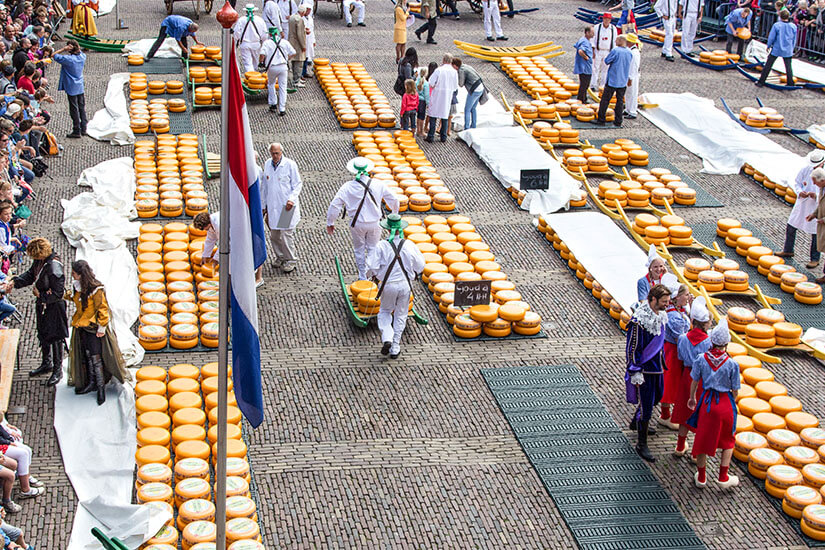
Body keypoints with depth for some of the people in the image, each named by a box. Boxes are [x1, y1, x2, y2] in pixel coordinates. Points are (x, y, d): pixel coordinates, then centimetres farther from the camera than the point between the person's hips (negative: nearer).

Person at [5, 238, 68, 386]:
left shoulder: (54, 268, -30)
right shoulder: (39, 262, -4)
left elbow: (57, 294, -26)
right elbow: (30, 275, 13)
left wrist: (40, 294, -16)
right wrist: (14, 282, -2)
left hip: (54, 307, -9)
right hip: (42, 305, 9)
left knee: (55, 338, 3)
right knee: (43, 336, 22)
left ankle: (58, 370, 18)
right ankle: (46, 364, 40)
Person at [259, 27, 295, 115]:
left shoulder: (267, 42, -1)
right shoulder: (285, 42, 7)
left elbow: (262, 54, -14)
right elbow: (293, 53, 7)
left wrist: (261, 61, 6)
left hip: (272, 67, -1)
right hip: (283, 67, 1)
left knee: (271, 84, 23)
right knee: (282, 87, 6)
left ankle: (273, 104, 20)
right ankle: (282, 109, 4)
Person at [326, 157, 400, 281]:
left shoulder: (347, 187, -13)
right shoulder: (378, 184, -11)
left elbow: (334, 206, -12)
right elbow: (393, 200, 0)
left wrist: (330, 223, 2)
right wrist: (395, 213, 20)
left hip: (357, 224, 0)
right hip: (374, 223, 0)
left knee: (359, 250, 18)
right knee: (372, 249, 18)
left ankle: (363, 278, 25)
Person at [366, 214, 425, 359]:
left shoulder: (382, 246, -15)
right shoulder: (410, 245, -9)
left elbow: (372, 268, -15)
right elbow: (420, 267, 1)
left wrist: (374, 274, 7)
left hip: (388, 285, -1)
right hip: (405, 284, 1)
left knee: (385, 311, 21)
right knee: (401, 315, 16)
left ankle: (386, 338, -1)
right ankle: (395, 347, 19)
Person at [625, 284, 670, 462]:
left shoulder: (661, 315, 2)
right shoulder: (639, 320, -24)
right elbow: (632, 348, -20)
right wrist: (635, 373, -18)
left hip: (657, 366, 9)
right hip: (644, 369, -9)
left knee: (656, 397, 25)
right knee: (646, 405, -4)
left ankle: (637, 422, 50)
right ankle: (641, 444, 6)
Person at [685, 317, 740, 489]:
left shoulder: (701, 359, -11)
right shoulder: (732, 364, -16)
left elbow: (695, 382, 0)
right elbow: (735, 390, -8)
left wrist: (692, 398, 18)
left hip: (707, 402, 2)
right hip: (726, 403, -2)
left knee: (702, 439, 16)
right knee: (728, 441, 19)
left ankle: (701, 477, 27)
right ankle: (723, 478, 22)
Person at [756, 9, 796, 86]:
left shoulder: (776, 25, -12)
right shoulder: (793, 26, -2)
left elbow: (771, 37, -7)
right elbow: (794, 40, 7)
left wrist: (768, 46, 9)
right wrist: (791, 49, 21)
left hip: (776, 49, -2)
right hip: (788, 51, 2)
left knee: (768, 65, 7)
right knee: (789, 67, 11)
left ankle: (761, 82, 12)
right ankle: (790, 84, 12)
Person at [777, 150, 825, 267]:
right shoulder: (806, 169, -3)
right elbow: (797, 183, 7)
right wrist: (799, 192, -13)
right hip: (802, 204, 4)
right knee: (790, 227, 13)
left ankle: (815, 259, 18)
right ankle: (788, 251, 34)